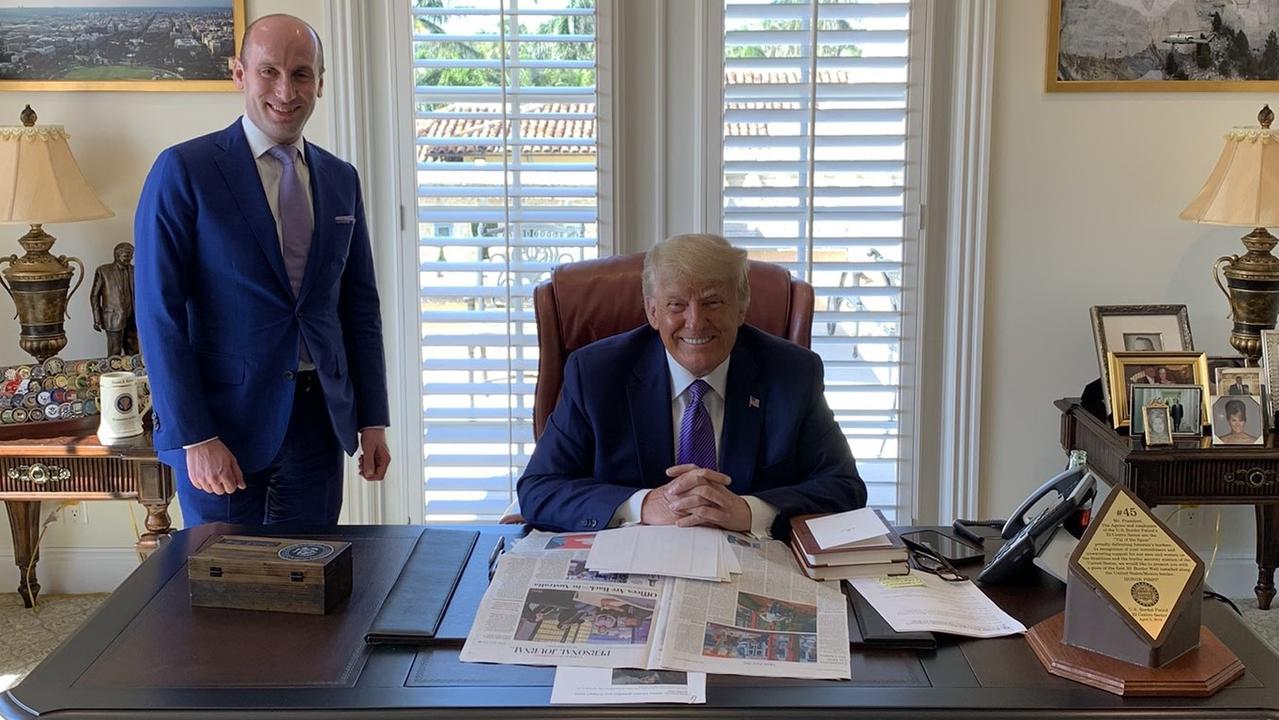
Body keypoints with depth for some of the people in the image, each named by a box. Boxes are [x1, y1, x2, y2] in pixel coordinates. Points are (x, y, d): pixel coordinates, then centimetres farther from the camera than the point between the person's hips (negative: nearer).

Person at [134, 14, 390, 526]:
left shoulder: (341, 180, 9)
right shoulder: (184, 171, -7)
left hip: (319, 419, 4)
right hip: (222, 422, -4)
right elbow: (160, 314, -10)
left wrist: (373, 420, 8)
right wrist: (193, 438, -15)